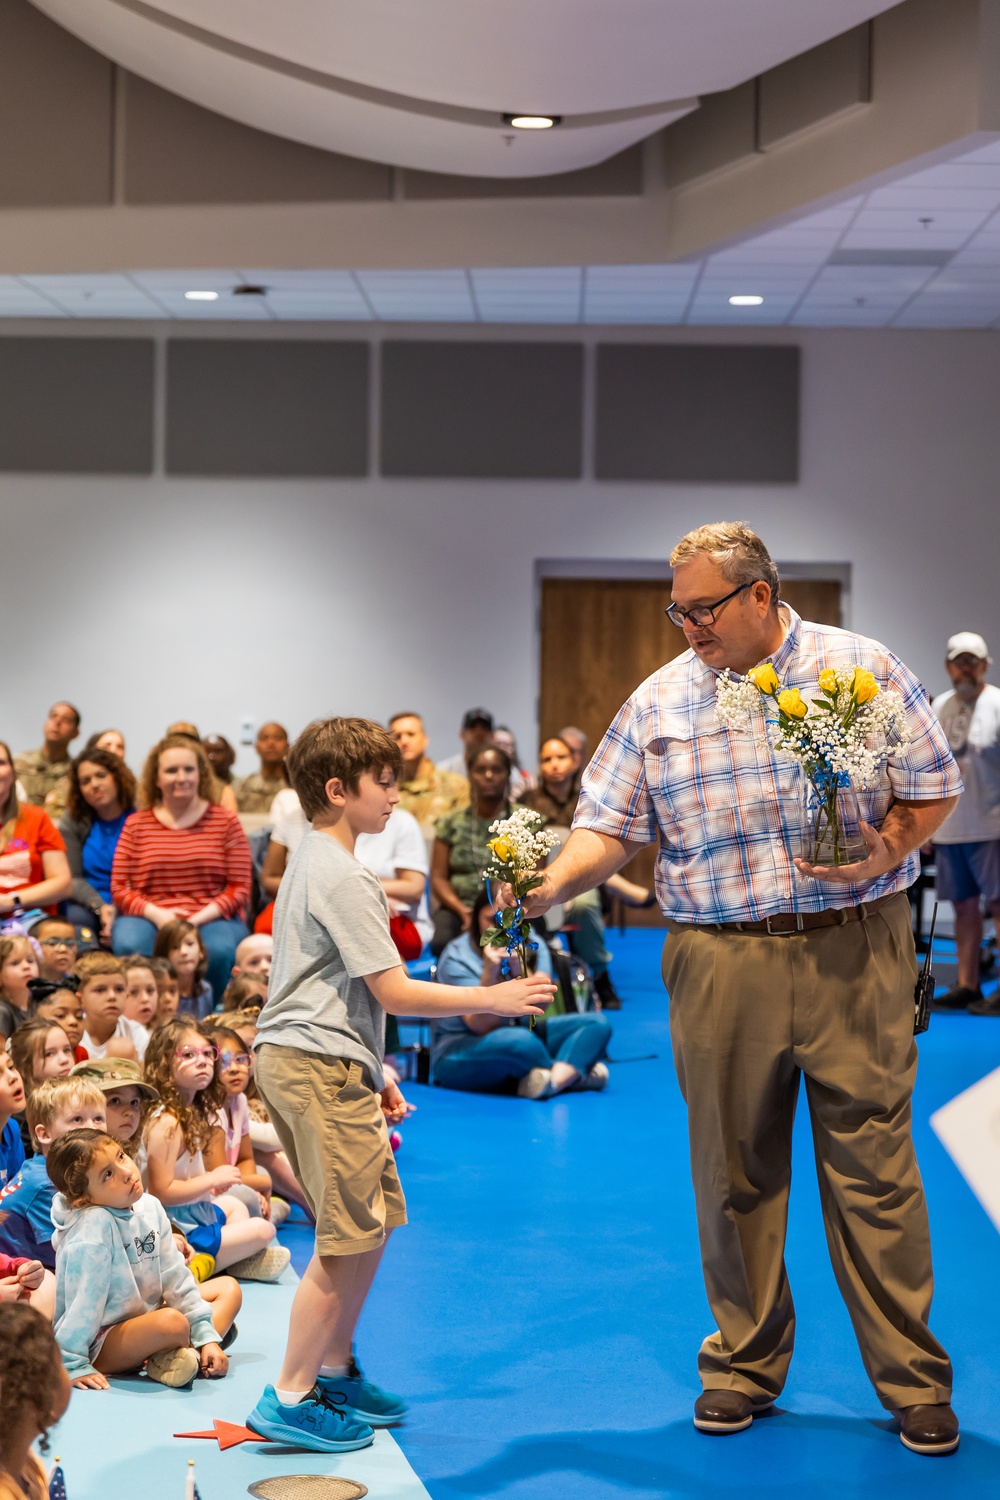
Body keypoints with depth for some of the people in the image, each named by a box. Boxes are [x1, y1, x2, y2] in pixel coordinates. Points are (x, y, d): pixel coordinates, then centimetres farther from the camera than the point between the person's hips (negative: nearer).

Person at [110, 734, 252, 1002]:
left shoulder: (225, 821, 8)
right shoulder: (136, 824, 11)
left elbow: (240, 888, 2)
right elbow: (120, 887, 6)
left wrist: (199, 919, -13)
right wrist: (157, 915, -13)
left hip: (212, 918, 0)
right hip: (149, 917, 0)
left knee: (218, 950, -34)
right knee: (129, 946, -33)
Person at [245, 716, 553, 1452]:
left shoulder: (315, 863, 19)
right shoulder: (343, 877, -14)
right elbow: (393, 991, -18)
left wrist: (371, 1073, 24)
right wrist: (493, 998, -13)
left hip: (314, 1064, 11)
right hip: (320, 1067, -11)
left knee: (374, 1221, 15)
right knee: (350, 1238, -7)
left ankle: (335, 1372, 24)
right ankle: (290, 1398, -2)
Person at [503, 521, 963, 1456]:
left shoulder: (860, 668, 2)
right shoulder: (659, 701, 7)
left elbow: (934, 787, 4)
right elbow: (610, 826, 4)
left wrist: (886, 849, -14)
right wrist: (550, 885, -14)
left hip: (853, 951, -2)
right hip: (719, 964, 2)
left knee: (874, 1166, 1)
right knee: (735, 1169, 8)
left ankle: (914, 1379, 12)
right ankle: (746, 1364, 24)